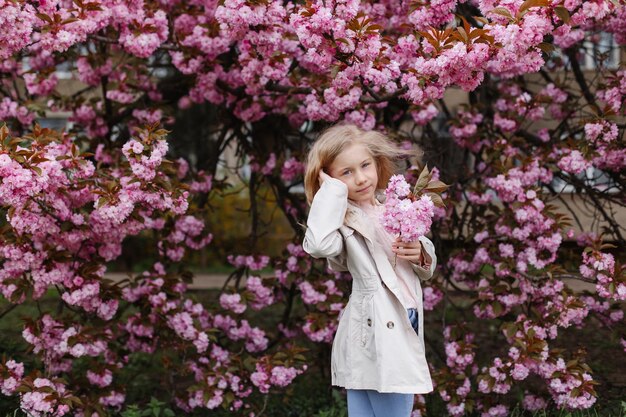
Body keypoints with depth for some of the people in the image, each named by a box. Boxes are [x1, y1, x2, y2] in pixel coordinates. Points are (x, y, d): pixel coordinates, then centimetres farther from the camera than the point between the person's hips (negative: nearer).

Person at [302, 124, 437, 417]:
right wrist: (333, 189, -21)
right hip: (374, 340, -7)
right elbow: (318, 245, -35)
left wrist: (420, 254, -5)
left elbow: (426, 269, 20)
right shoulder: (343, 219, -9)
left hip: (403, 335, 7)